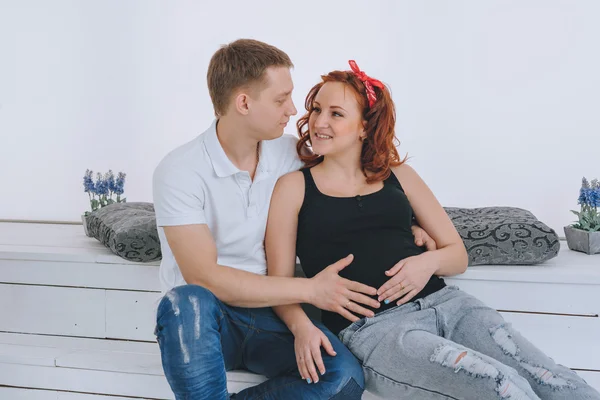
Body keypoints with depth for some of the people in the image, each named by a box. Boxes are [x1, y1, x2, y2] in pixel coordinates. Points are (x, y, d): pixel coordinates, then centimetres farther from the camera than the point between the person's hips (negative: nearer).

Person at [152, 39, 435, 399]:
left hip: (271, 310, 4)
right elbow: (204, 278, -20)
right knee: (186, 302, -39)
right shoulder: (179, 172, -13)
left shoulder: (290, 154, 2)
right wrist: (310, 290, -20)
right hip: (204, 319, -4)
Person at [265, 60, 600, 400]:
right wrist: (302, 327, -17)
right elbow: (280, 282, 3)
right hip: (372, 328, -4)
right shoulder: (294, 187, 8)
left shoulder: (399, 176, 16)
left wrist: (430, 261, -5)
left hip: (445, 302, 4)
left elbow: (458, 255, 18)